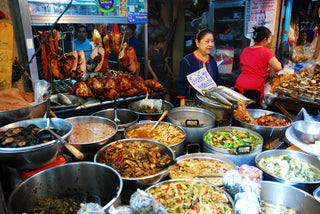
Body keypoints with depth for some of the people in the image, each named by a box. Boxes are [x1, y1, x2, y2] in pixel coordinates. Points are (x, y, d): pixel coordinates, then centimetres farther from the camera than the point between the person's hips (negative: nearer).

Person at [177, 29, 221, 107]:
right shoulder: (187, 61, -8)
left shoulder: (212, 60, 8)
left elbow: (218, 82, 17)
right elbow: (181, 84, -5)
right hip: (192, 103, -4)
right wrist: (182, 104, -8)